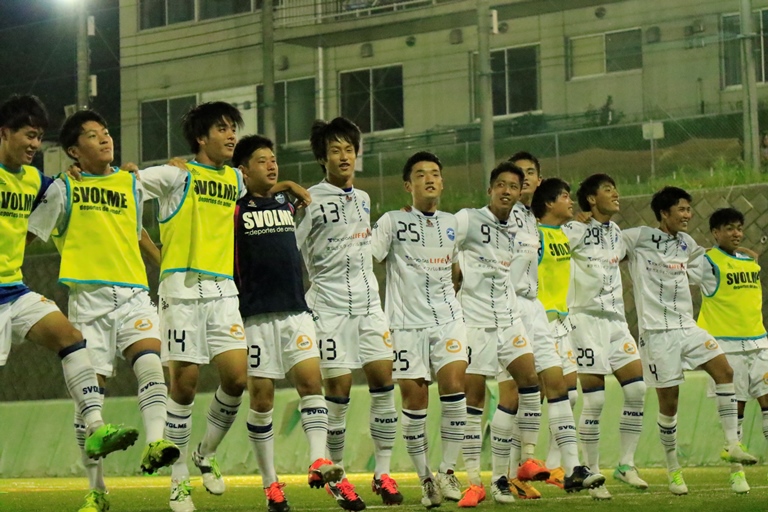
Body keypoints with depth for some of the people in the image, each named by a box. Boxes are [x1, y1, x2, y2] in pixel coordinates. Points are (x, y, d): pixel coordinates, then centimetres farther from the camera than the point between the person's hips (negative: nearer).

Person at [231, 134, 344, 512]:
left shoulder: (288, 204, 13)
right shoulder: (235, 211, 0)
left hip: (296, 310, 4)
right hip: (257, 315, -4)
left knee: (311, 380, -13)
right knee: (261, 397, -1)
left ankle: (318, 461, -19)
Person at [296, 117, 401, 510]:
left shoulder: (363, 199, 14)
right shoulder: (310, 201, -7)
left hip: (367, 300, 5)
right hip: (330, 304, -5)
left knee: (383, 379, -4)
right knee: (339, 389, -6)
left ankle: (382, 473, 2)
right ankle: (336, 476, 5)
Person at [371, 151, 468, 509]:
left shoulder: (453, 224, 12)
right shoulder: (392, 222, 0)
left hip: (447, 318, 2)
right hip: (407, 322, -2)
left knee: (454, 383, -16)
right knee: (414, 399, -2)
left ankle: (447, 472, -8)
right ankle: (425, 479, 8)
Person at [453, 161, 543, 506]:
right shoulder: (468, 219, -7)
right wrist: (457, 285, 1)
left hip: (508, 318, 5)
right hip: (475, 320, -5)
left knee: (530, 378, -10)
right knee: (474, 394, -4)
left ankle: (529, 459, 1)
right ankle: (473, 480, -1)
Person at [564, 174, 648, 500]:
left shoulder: (615, 232, 13)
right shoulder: (574, 232, -10)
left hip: (616, 320, 7)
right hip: (587, 319, -7)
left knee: (637, 389, -2)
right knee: (594, 400, -7)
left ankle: (626, 464, 8)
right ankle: (592, 474, 1)